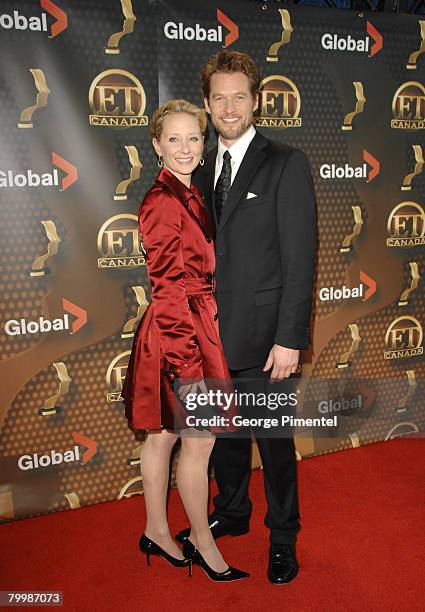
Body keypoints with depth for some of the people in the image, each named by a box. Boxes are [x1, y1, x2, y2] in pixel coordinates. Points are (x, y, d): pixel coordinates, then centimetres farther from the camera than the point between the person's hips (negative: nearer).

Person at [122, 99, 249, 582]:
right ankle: (202, 542, 26)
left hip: (194, 322, 9)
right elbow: (168, 290, -19)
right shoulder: (163, 202, -17)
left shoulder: (187, 194, 12)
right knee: (200, 441, 5)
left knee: (164, 434, 18)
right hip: (180, 330, -9)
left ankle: (156, 532, 35)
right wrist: (190, 366, -19)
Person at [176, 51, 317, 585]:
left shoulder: (286, 164, -8)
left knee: (274, 441, 9)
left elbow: (299, 257, -13)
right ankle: (232, 514, 43)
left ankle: (283, 536, 31)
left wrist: (289, 339, -17)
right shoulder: (204, 170, 10)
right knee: (224, 434, 20)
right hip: (214, 335, 6)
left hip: (263, 336, -5)